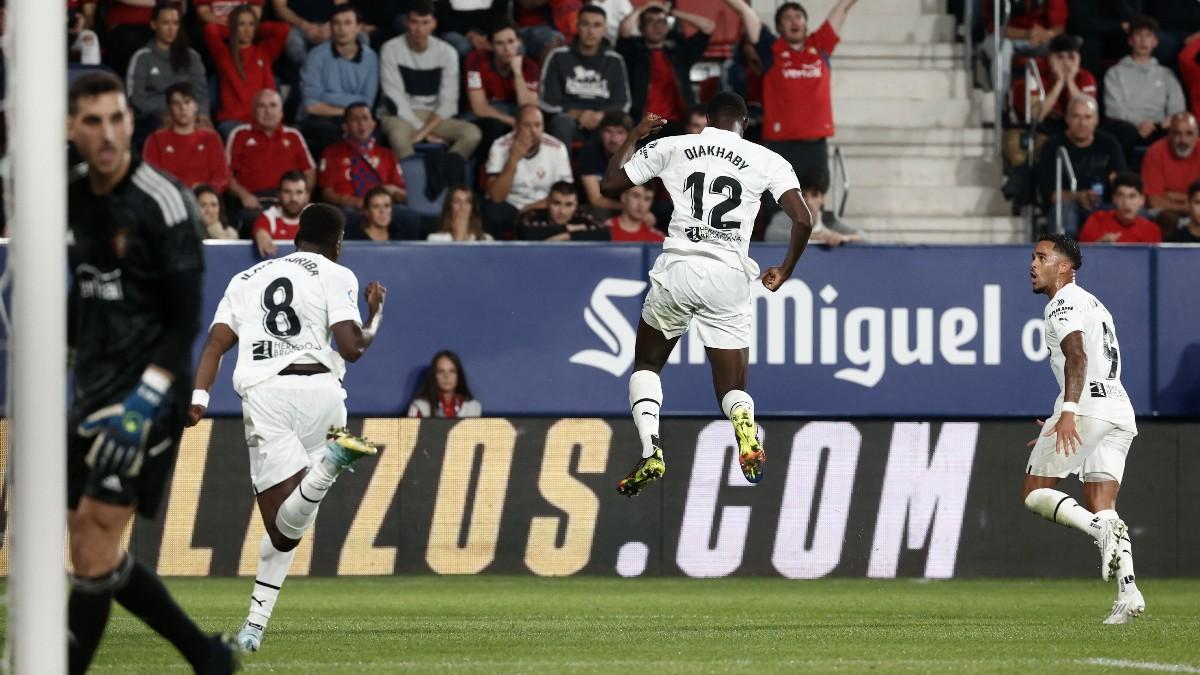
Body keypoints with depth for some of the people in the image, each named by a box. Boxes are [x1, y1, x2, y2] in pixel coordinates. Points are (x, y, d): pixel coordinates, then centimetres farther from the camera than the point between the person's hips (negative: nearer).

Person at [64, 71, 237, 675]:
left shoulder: (163, 204, -13)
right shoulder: (75, 198, 8)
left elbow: (185, 319, -14)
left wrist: (146, 401, -22)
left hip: (147, 394, -8)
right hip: (92, 389, 8)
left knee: (95, 541, -12)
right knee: (87, 549, 7)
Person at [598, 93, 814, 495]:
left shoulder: (671, 148, 9)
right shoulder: (767, 161, 7)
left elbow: (610, 185, 18)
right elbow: (803, 220, -2)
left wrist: (634, 136, 33)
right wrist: (785, 272, 14)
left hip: (677, 270, 0)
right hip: (729, 280, 0)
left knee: (646, 365, 24)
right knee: (733, 387, 10)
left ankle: (650, 453, 2)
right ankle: (745, 428, -27)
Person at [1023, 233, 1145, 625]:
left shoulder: (1064, 303, -2)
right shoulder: (1093, 304, 28)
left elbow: (1077, 355, -19)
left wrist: (1068, 412, -31)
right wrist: (1061, 423, 38)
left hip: (1087, 403, -9)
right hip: (1121, 412, 9)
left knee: (1034, 494, -1)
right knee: (1100, 507, 6)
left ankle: (1102, 528, -25)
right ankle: (1129, 591, -13)